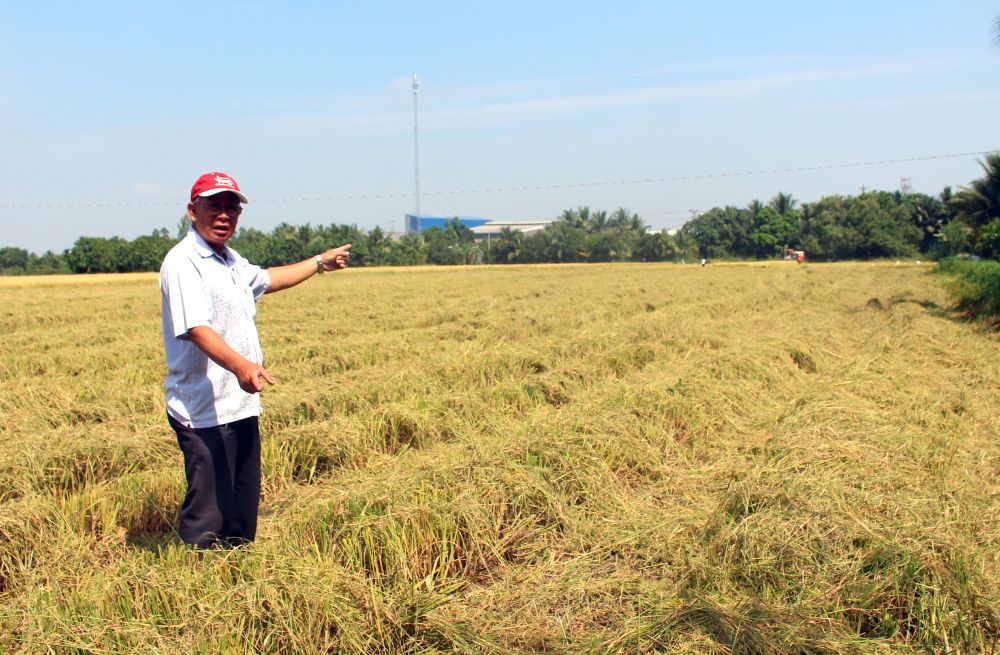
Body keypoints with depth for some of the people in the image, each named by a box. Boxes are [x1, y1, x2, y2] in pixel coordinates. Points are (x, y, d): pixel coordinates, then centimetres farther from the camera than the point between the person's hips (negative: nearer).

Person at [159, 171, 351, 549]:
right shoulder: (182, 262, -14)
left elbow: (266, 279, 37)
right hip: (204, 413, -9)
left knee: (243, 510, 18)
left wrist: (321, 263, 45)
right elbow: (196, 329, -28)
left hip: (242, 405, 9)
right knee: (208, 518, -6)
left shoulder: (231, 260, 16)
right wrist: (239, 364, -43)